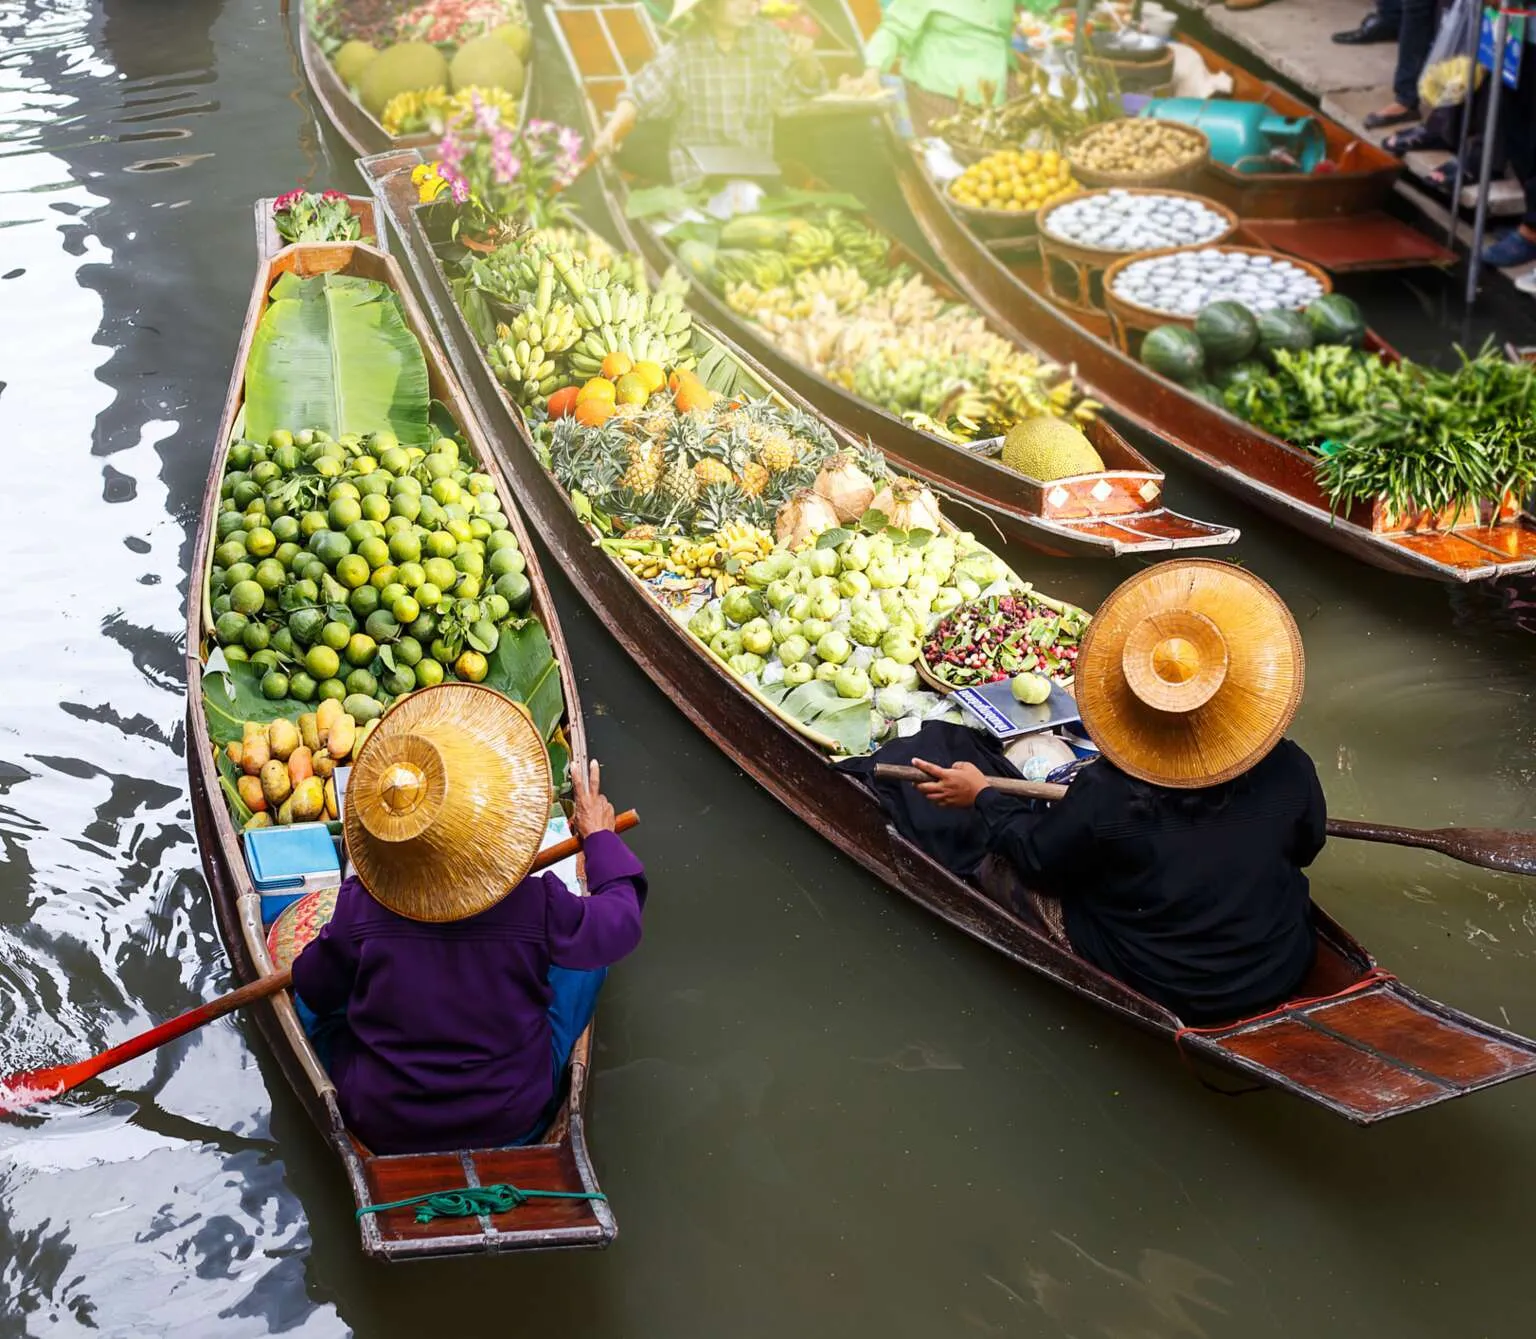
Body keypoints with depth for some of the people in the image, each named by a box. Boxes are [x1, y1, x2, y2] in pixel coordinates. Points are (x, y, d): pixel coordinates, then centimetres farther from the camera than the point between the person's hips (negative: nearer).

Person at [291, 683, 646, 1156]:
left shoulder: (360, 906, -21)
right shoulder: (539, 907, -24)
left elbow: (313, 989, -3)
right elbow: (622, 920, -4)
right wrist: (600, 836, 12)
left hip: (381, 1130, 1)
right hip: (516, 1126, 0)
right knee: (586, 945, 14)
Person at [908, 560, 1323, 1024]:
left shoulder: (1105, 795, -28)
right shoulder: (1289, 769, -19)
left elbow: (1038, 860, -9)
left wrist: (983, 797, 8)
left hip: (1160, 992, -4)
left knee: (1001, 869, 11)